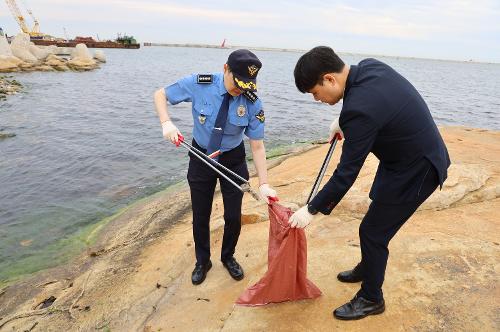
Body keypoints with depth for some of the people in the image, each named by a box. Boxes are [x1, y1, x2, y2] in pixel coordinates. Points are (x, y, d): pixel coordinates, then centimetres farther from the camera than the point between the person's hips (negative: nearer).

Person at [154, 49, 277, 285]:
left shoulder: (252, 103, -19)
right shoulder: (199, 84, -20)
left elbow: (257, 146, -15)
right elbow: (160, 95, -7)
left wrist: (263, 184, -21)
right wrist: (166, 122, -25)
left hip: (233, 160, 0)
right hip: (201, 157, 0)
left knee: (233, 216, 7)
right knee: (200, 215, 11)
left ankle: (228, 257, 38)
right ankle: (202, 261, 38)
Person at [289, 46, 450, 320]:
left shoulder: (360, 108, -33)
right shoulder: (369, 66, -7)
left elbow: (346, 173, -26)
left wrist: (312, 210, -16)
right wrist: (343, 122, 13)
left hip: (415, 171, -10)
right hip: (418, 155, 10)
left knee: (373, 232, 3)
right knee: (377, 224, 23)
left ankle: (371, 299, 25)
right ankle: (366, 270, 47)